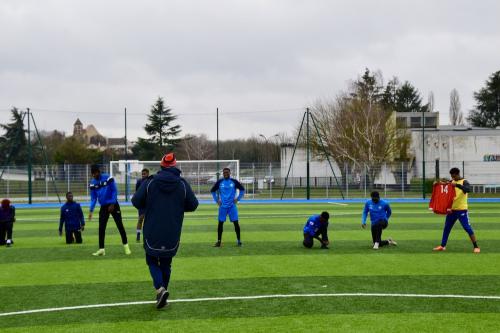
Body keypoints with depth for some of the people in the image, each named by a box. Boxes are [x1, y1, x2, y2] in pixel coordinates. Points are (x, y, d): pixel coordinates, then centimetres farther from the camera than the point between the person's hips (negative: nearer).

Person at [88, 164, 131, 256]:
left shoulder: (108, 178, -13)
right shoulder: (93, 183, -1)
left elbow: (114, 191, -10)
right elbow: (93, 198, 3)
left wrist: (112, 204, -15)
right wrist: (91, 210, -7)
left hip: (113, 205, -3)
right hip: (103, 207, 3)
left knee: (120, 225, 0)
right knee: (101, 228, -2)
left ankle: (126, 246, 11)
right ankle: (101, 249, 2)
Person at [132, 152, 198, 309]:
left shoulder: (150, 182, -5)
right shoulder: (182, 184, -2)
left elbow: (136, 201, -5)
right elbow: (193, 205, 3)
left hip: (152, 233, -1)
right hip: (173, 235, 1)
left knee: (152, 261, 11)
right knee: (166, 263, 17)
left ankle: (160, 288, -13)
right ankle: (162, 294, 19)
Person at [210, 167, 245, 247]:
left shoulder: (234, 182, 0)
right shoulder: (219, 182, 3)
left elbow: (242, 190, 10)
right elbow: (212, 191, 15)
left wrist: (237, 199, 3)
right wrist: (217, 200, 8)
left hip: (232, 205, -1)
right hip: (223, 206, 1)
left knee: (236, 222, -3)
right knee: (220, 223, 1)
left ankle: (239, 240, 6)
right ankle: (219, 241, 9)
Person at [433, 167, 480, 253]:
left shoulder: (464, 182, -10)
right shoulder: (451, 182, 9)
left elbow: (468, 189, -29)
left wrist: (457, 185, -40)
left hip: (462, 210, -7)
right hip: (452, 209, 7)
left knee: (467, 228, -9)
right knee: (447, 227, 12)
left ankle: (476, 247, -5)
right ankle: (442, 246, 23)